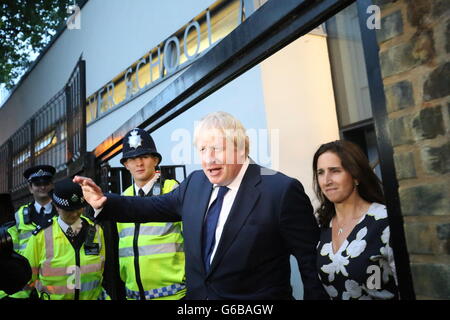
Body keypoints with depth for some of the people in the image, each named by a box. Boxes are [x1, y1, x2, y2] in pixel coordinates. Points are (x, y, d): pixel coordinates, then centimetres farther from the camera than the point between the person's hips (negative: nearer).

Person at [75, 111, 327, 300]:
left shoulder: (282, 190, -19)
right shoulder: (196, 183, 0)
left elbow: (311, 258, -14)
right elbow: (156, 207, 13)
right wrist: (104, 202, 3)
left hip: (256, 299, -5)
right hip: (197, 293, 6)